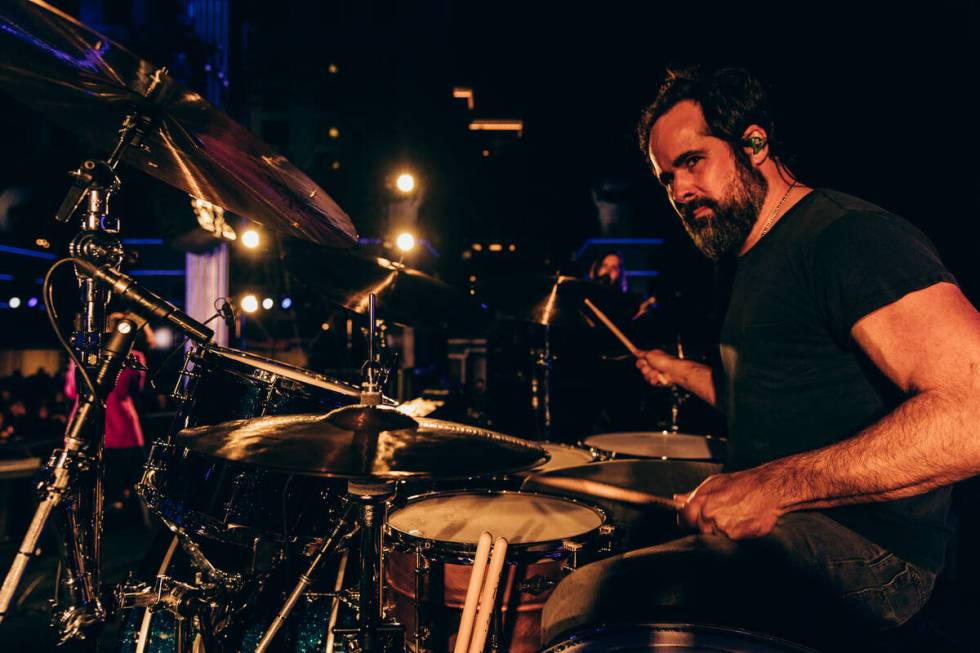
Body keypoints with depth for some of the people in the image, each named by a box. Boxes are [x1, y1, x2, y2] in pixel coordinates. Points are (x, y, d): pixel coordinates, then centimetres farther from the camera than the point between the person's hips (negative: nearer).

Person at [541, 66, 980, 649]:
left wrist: (775, 485, -30)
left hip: (861, 552, -10)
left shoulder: (850, 235, -16)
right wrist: (686, 375, 23)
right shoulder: (759, 259, 16)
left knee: (585, 602, -23)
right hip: (782, 523, 10)